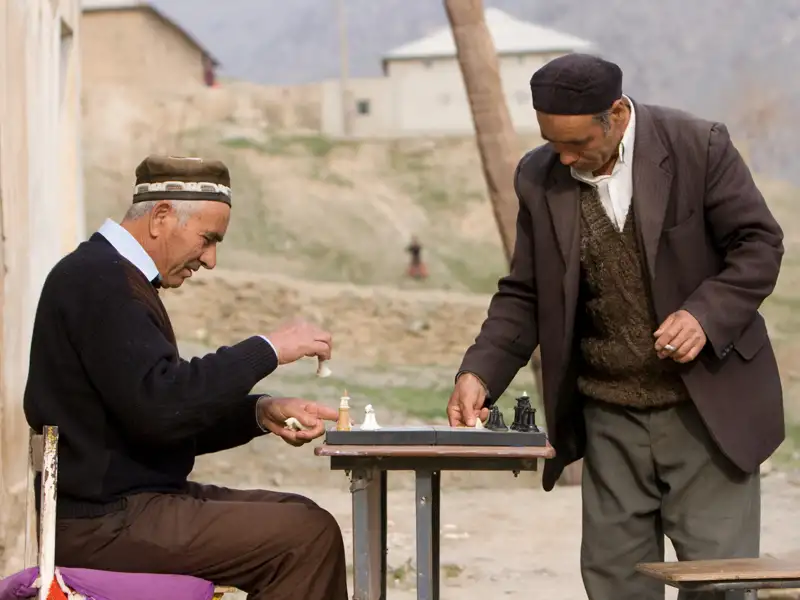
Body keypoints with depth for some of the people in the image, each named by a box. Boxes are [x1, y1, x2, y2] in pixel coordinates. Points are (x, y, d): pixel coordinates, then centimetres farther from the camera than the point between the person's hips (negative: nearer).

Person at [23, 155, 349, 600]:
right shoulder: (98, 279, -16)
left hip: (120, 504, 10)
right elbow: (160, 407, -26)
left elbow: (177, 420, 17)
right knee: (308, 536, -16)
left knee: (300, 515, 10)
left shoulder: (112, 275, 15)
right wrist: (267, 350, -17)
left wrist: (261, 414, 1)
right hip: (103, 522, -10)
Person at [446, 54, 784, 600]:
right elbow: (523, 295, 4)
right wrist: (479, 374, -11)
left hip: (706, 404, -3)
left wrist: (705, 315, -22)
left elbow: (760, 244, -6)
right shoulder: (540, 178, 0)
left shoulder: (698, 146, -10)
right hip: (610, 417, 4)